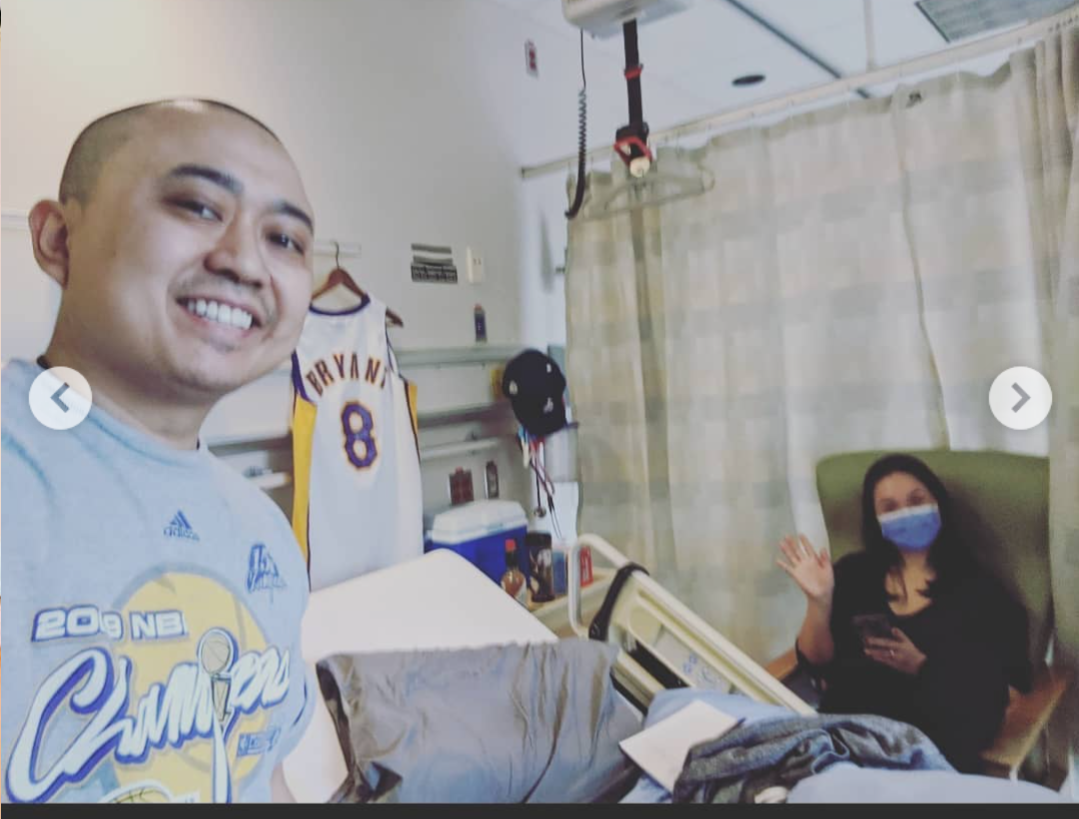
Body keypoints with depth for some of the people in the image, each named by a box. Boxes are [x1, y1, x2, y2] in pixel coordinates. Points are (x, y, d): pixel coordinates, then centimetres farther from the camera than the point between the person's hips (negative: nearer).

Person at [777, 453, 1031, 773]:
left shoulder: (974, 583, 8)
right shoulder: (853, 573, 13)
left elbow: (988, 680, 1)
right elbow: (816, 664, 7)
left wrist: (920, 667, -12)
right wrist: (819, 601, -8)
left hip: (934, 737, -1)